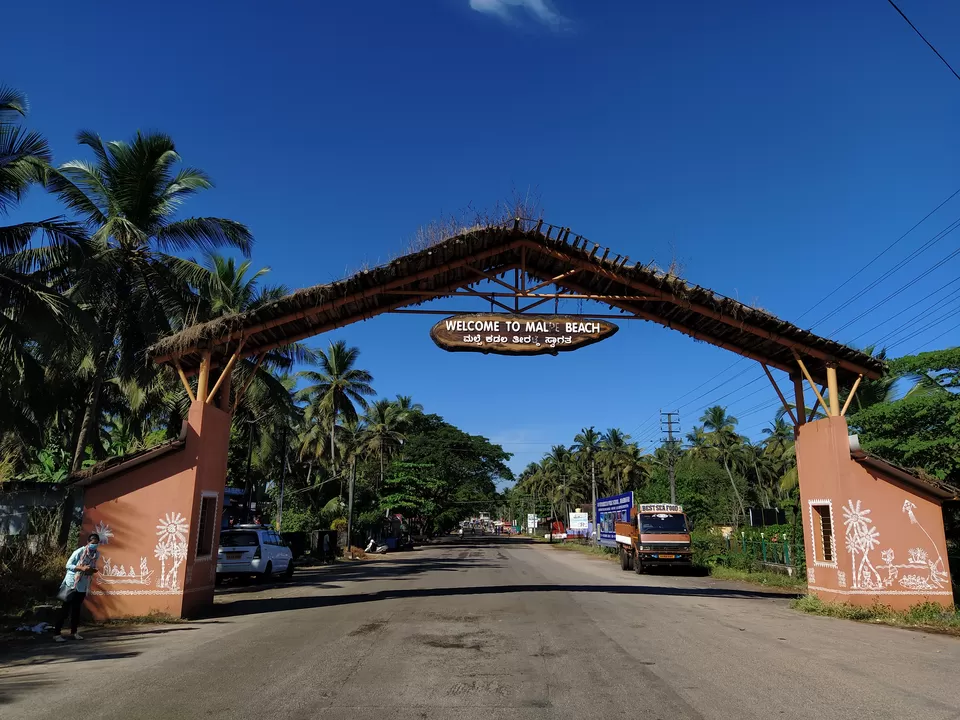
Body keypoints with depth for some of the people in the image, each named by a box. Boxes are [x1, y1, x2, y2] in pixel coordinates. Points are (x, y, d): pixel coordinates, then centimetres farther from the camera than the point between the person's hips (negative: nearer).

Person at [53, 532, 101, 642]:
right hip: (72, 583, -6)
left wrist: (93, 570, -12)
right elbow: (68, 565, -16)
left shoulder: (97, 554, -1)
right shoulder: (79, 552, -18)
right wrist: (82, 568, -28)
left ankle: (73, 632, 21)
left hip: (83, 585, 6)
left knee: (77, 608, 13)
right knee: (65, 608, -2)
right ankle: (57, 633, 3)